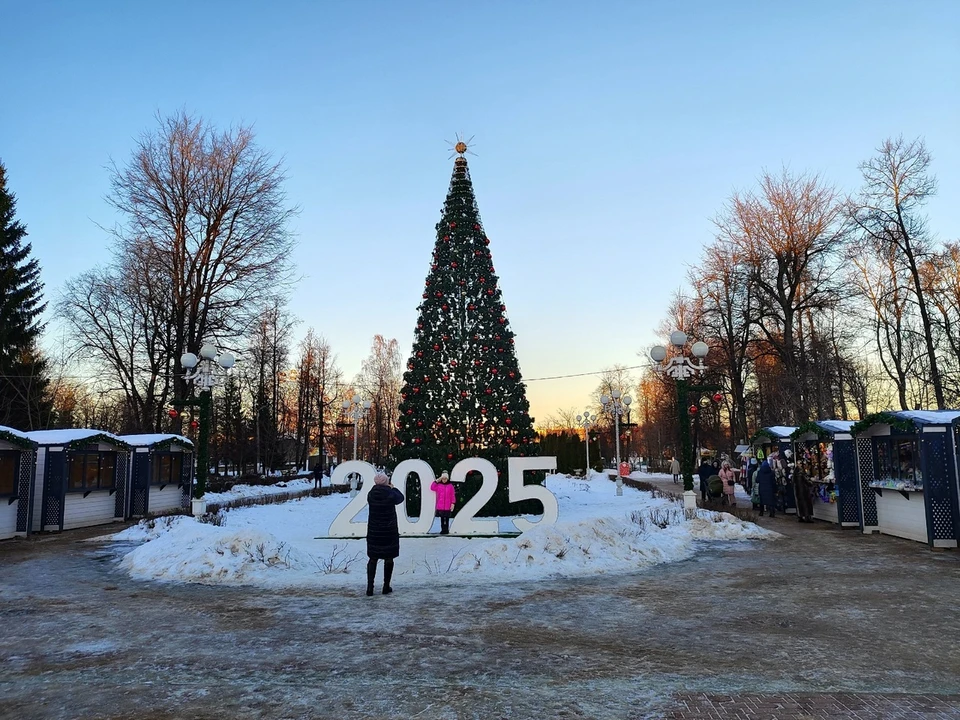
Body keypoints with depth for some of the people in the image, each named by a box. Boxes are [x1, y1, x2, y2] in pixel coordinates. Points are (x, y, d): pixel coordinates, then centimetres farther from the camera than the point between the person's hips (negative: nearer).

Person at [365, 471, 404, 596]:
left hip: (373, 531, 3)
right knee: (388, 558, 10)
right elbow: (400, 498, 6)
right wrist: (393, 488, 20)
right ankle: (386, 587, 15)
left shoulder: (371, 494, -6)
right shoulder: (391, 494, -14)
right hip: (389, 531, -3)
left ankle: (370, 588, 6)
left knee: (373, 559, 10)